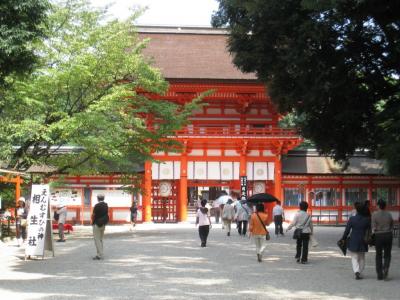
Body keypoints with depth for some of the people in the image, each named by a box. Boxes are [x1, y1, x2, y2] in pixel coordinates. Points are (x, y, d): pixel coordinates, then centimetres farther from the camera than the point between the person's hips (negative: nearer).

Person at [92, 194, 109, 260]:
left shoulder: (97, 205, -17)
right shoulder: (106, 205, 4)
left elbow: (93, 215, -11)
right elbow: (106, 214, 9)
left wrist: (92, 222, 6)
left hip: (97, 224, -7)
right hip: (103, 224, 7)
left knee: (97, 240, -4)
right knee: (100, 239, 16)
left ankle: (100, 255, -8)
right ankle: (100, 254, 18)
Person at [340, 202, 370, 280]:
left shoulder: (352, 219, -8)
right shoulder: (367, 220, -4)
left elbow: (347, 230, -5)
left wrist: (343, 239, 6)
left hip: (353, 241, -1)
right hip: (362, 241, 2)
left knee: (354, 258, 5)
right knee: (362, 258, 15)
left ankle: (356, 271, -16)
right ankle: (360, 274, 15)